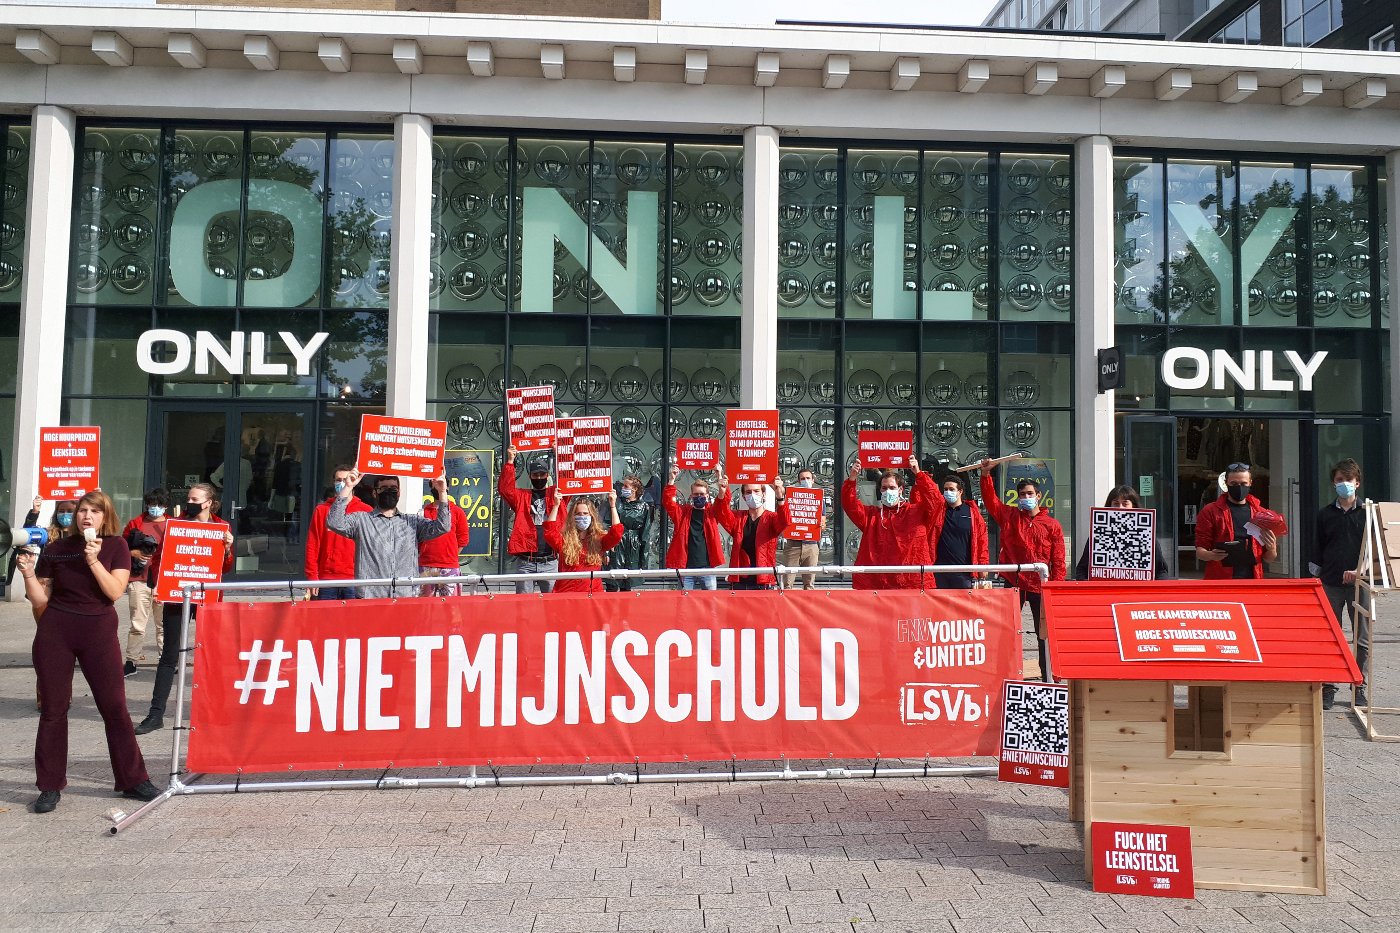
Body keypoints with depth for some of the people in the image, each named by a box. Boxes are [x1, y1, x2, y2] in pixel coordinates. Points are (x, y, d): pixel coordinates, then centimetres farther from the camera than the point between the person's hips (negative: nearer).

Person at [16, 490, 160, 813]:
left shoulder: (116, 546, 0)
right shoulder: (56, 549, 3)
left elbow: (115, 592, -11)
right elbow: (40, 600, 5)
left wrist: (93, 560, -20)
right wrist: (29, 574, -12)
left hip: (99, 631, -1)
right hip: (55, 632, 1)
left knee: (115, 707, 1)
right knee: (53, 708, 5)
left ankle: (133, 780, 11)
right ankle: (50, 786, 17)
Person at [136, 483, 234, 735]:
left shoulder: (221, 527, 5)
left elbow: (226, 568, 4)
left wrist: (227, 547, -15)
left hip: (207, 597, 0)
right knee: (170, 655, 0)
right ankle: (156, 713, 3)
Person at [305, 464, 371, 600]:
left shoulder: (365, 511, 4)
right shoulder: (322, 510, 8)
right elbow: (312, 546, 6)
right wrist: (312, 576, -1)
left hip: (354, 580, -1)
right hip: (327, 580, 1)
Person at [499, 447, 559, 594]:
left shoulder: (556, 494, 12)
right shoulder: (521, 496, 12)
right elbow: (505, 488, -3)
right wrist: (510, 461, -9)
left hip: (550, 561, 0)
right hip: (525, 561, 0)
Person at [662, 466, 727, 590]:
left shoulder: (712, 512, 10)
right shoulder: (683, 512, 9)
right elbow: (667, 502, -5)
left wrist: (723, 489, -27)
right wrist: (672, 480, -16)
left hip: (707, 567, 0)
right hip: (686, 567, 0)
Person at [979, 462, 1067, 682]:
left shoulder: (1052, 525, 4)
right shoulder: (1009, 516, 8)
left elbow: (1058, 561, 2)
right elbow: (990, 499, -2)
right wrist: (986, 474, -12)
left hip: (1040, 586, -1)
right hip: (1013, 583, 1)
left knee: (1044, 633, 6)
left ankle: (1048, 677, 15)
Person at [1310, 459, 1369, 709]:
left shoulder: (1367, 513, 3)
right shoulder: (1325, 515, 8)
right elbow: (1317, 550, 10)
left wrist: (1359, 571, -15)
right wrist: (1317, 577, 5)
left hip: (1359, 583, -1)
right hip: (1331, 583, 1)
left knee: (1363, 638, 4)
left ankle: (1359, 688, 15)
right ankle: (1328, 688, 7)